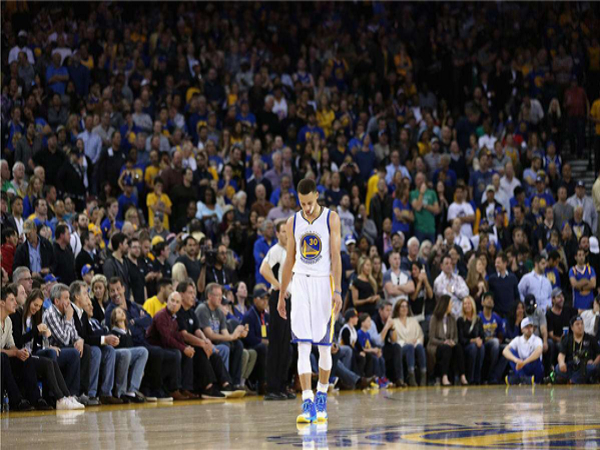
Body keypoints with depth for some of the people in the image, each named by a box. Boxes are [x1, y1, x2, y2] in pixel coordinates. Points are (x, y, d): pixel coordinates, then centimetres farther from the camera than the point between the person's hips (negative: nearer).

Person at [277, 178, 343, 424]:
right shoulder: (293, 222, 7)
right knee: (303, 346, -8)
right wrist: (281, 296, 14)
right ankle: (307, 403, -13)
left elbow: (336, 256, -6)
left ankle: (321, 395, 24)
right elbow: (290, 260, 14)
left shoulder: (331, 219, -2)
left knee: (324, 346, 5)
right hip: (301, 283, 2)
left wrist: (337, 290, -16)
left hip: (324, 283, -2)